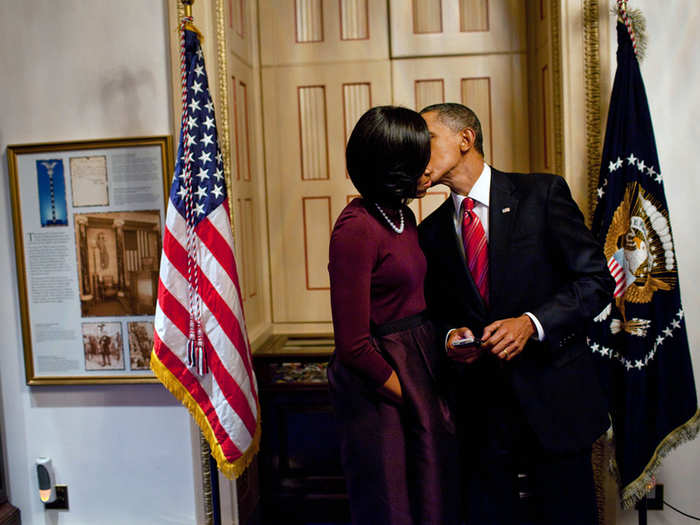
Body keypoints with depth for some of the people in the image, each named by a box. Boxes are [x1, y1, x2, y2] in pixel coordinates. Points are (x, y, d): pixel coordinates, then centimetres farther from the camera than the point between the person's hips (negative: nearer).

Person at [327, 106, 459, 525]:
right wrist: (406, 395, -10)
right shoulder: (356, 228, -20)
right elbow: (353, 345, -21)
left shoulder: (403, 215, 7)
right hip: (379, 384, -8)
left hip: (420, 368, 8)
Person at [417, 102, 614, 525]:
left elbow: (596, 278, -7)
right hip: (481, 407, 3)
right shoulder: (432, 232, 6)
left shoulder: (542, 194, -5)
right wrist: (450, 335, -8)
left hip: (554, 398, -2)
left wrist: (531, 323, -19)